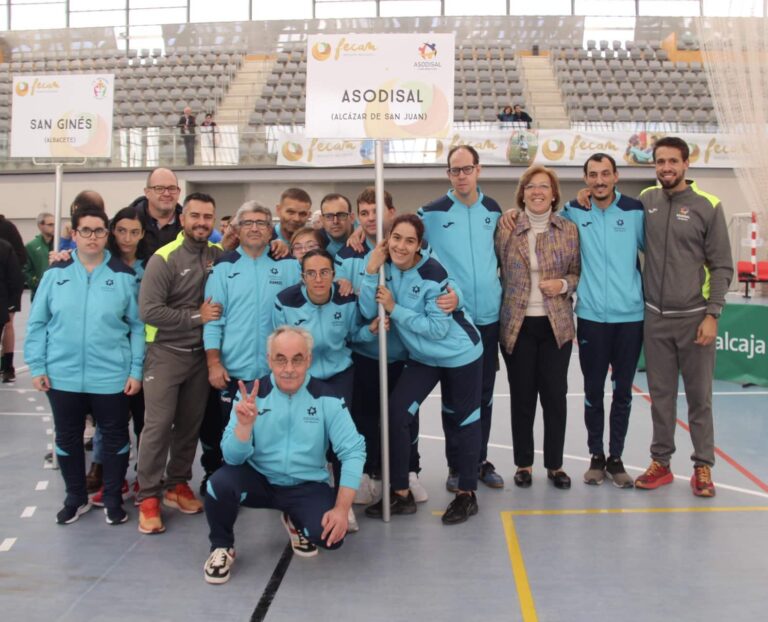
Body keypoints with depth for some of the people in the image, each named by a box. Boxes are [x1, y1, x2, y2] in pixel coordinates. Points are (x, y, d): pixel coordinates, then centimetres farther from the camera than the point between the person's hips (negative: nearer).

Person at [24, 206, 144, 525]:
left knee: (115, 438, 9)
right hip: (63, 376, 2)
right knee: (67, 438, 14)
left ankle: (113, 498, 27)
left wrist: (136, 370, -5)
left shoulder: (124, 276, -2)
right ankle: (76, 498, 33)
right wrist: (37, 366, -1)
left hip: (111, 376, -1)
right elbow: (37, 323, 4)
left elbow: (138, 326, -1)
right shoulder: (56, 273, 1)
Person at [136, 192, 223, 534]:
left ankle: (178, 484, 27)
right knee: (158, 425, -2)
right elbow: (149, 311, -18)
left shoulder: (219, 256, 2)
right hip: (166, 353, -4)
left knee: (190, 424, 12)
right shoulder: (164, 258, -12)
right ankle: (149, 496, 9)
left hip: (201, 353, 5)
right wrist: (196, 316, -16)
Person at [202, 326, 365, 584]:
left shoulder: (327, 398, -11)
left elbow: (353, 451, -12)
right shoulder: (252, 394, -9)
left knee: (330, 535, -25)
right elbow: (233, 457, -13)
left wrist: (342, 508, -21)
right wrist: (244, 424, -34)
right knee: (221, 483, -30)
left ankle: (295, 522, 14)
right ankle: (222, 546, 1)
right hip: (258, 479, 0)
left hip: (306, 486, 0)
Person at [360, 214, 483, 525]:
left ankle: (467, 493, 24)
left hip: (460, 354, -5)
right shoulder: (386, 266, -8)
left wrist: (394, 309, -23)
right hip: (423, 357, 6)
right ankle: (401, 493, 10)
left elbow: (438, 328, -25)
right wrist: (371, 270, -24)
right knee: (395, 415, -4)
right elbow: (368, 311, -15)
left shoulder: (432, 273, -25)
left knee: (464, 420, 7)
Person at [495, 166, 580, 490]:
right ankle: (523, 463, 19)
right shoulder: (507, 230, 1)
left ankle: (555, 464, 18)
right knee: (522, 396, 6)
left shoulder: (569, 229, 4)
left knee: (555, 394, 4)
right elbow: (499, 274, 3)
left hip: (556, 324, 1)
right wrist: (501, 314, -5)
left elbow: (578, 271, 8)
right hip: (517, 324, -1)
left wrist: (564, 284, -11)